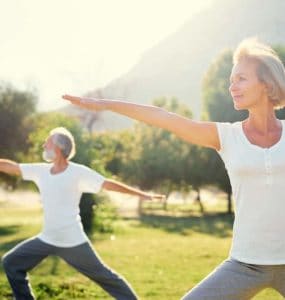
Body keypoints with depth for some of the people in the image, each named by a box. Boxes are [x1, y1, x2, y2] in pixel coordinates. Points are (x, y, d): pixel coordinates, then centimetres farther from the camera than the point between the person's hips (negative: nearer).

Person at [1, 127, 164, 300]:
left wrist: (142, 194, -14)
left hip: (73, 242, -6)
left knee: (103, 276, 3)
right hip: (46, 240, 6)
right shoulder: (41, 171, 3)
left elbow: (109, 184, -12)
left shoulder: (79, 172, -12)